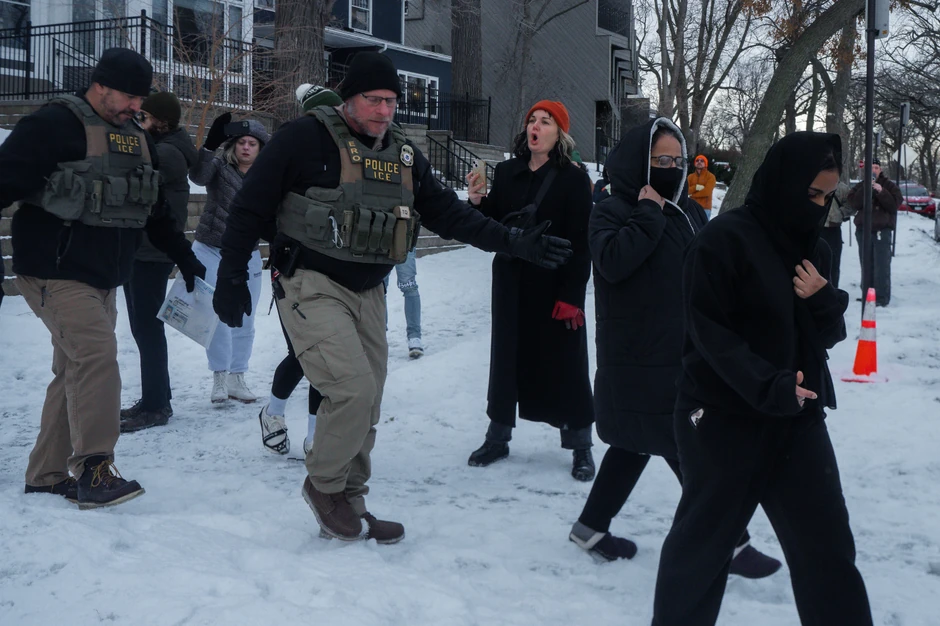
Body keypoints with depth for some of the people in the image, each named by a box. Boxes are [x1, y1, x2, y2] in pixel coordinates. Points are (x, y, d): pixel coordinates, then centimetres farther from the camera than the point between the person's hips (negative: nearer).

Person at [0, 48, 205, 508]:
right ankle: (93, 469, -13)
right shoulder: (54, 125, -11)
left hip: (102, 277, 8)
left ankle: (46, 474, 19)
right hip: (55, 273, -8)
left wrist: (184, 256, 26)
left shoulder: (138, 140, 15)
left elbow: (154, 210, 25)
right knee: (96, 355, -19)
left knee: (75, 371, 10)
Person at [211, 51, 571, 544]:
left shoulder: (403, 156, 8)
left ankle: (347, 505, 24)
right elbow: (250, 207, -7)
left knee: (366, 407, 9)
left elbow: (447, 213, 9)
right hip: (311, 286, -7)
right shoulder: (306, 139, -10)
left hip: (368, 293, 7)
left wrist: (516, 242, 0)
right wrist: (232, 279, -8)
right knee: (353, 390, -18)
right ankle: (324, 486, 6)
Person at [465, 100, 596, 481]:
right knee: (506, 357, 11)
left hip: (555, 287, -4)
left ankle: (580, 447, 12)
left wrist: (571, 295, -17)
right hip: (510, 283, 5)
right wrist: (477, 201, -8)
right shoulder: (507, 172, 6)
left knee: (564, 364, 2)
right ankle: (498, 437, 24)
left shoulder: (573, 179, -7)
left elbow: (580, 243, -11)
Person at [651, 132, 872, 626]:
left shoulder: (813, 247, 9)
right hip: (724, 417, -6)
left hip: (798, 418, 6)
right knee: (703, 540, 8)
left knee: (828, 546, 5)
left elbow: (828, 335, 12)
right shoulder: (723, 239, -12)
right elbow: (709, 332, -16)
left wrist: (824, 301, -10)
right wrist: (768, 386, -27)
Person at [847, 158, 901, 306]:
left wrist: (881, 192, -18)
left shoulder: (889, 185, 4)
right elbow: (854, 203, -6)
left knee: (882, 266, -10)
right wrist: (865, 190, -17)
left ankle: (882, 298, -10)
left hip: (882, 230, -3)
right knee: (867, 266, 8)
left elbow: (894, 204, -8)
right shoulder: (860, 186, 9)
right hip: (863, 230, 3)